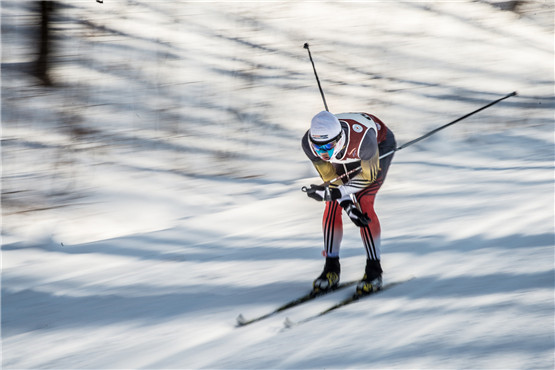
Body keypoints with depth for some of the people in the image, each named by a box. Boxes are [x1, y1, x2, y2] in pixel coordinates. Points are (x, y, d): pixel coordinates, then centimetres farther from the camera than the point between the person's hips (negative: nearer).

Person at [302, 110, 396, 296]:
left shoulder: (362, 138, -45)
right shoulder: (309, 143, -33)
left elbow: (369, 175, -26)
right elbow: (331, 178, -16)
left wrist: (335, 192, -33)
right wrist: (348, 205, -28)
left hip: (380, 145, -4)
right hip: (346, 157, 4)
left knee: (363, 202, -19)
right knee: (332, 205, -9)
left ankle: (374, 270, -10)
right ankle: (331, 269, 4)